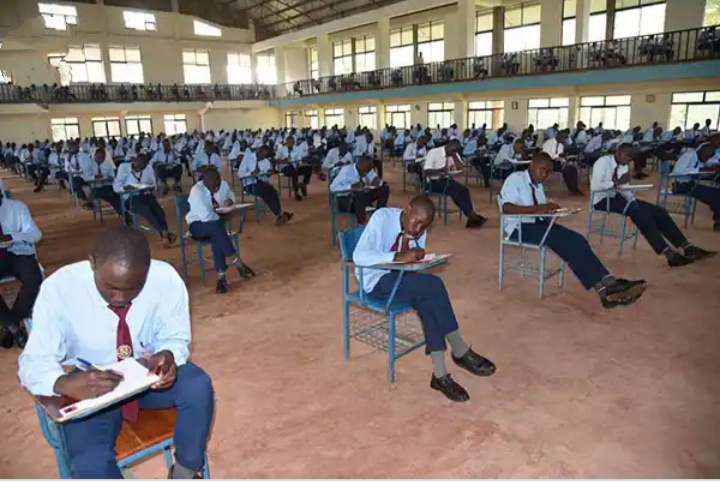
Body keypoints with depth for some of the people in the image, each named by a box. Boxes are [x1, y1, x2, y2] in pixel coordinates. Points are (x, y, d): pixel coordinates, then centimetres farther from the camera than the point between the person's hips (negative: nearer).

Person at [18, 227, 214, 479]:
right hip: (89, 386, -1)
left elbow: (176, 338, -7)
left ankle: (185, 471, -2)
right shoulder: (58, 288, -23)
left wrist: (168, 355, -31)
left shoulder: (166, 278, -22)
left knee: (198, 386, -28)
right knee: (90, 464, -26)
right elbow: (33, 363, -17)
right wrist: (64, 383, -40)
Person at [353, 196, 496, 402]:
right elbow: (359, 256, -28)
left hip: (400, 277, 6)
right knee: (434, 285, -26)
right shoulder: (382, 217, -17)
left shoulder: (419, 232, 1)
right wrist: (399, 257, -37)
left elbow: (411, 266, 5)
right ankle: (460, 352, -15)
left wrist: (414, 257, -18)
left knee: (428, 300, -26)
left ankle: (440, 374, -21)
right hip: (376, 280, -6)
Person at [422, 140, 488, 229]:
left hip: (447, 179, 6)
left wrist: (454, 156, -10)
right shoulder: (433, 152, -11)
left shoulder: (454, 154, 7)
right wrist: (440, 170, -31)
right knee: (455, 190, -29)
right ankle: (471, 216, -23)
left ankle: (471, 217, -27)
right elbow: (425, 172, -17)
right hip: (434, 182, -6)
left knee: (464, 190, -22)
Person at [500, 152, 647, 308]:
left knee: (575, 239, -19)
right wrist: (538, 208, -27)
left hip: (538, 223, 7)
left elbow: (540, 210, 13)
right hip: (519, 227, -7)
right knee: (566, 240, -28)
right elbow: (506, 208, -21)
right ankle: (605, 287, -30)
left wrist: (548, 209, -11)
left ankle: (606, 285, -33)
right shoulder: (515, 179, -6)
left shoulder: (537, 185, 19)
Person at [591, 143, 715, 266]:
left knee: (657, 210, -8)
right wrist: (617, 183, -32)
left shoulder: (623, 166, 8)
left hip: (616, 196, 8)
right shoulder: (603, 162, -15)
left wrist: (632, 201, -14)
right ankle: (669, 254, -31)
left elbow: (623, 188, 5)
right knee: (639, 211, -30)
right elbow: (594, 186, -26)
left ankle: (687, 247, -10)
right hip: (603, 199, -8)